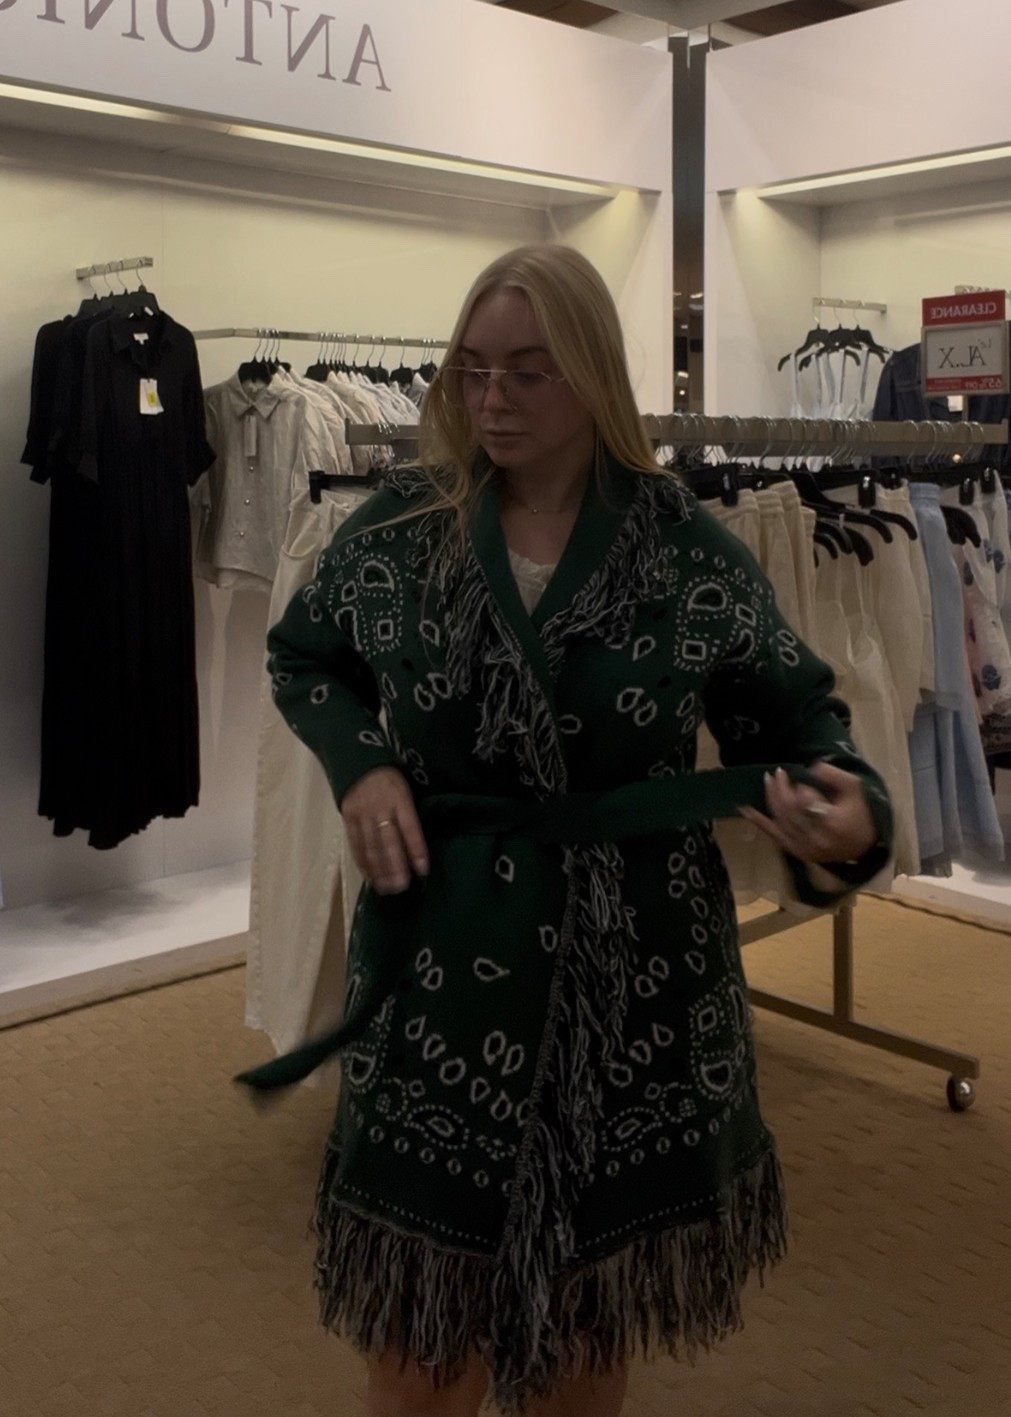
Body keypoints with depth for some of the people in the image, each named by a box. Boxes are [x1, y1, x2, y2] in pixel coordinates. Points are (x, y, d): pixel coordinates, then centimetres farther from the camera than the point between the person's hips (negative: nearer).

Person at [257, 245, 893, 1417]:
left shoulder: (688, 549, -6)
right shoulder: (397, 529, -3)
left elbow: (793, 710, 1)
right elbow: (301, 660, 12)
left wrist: (852, 807, -21)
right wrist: (359, 764, -8)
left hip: (630, 961, 0)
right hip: (444, 948, 0)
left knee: (599, 1289, 19)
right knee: (422, 1297, 11)